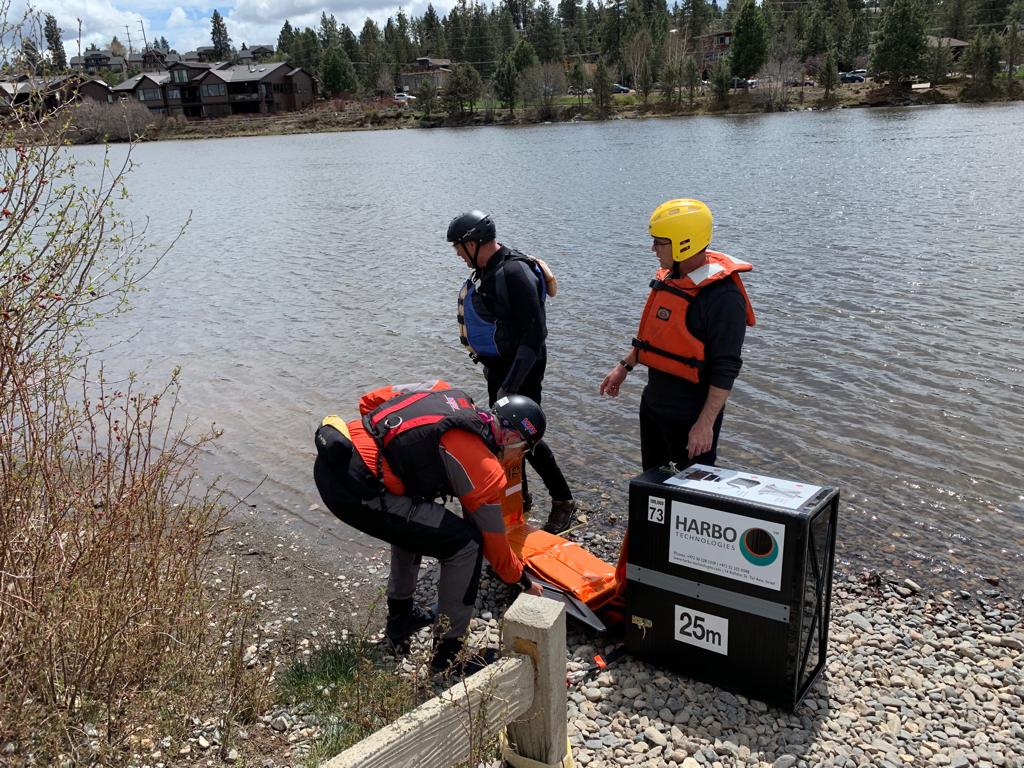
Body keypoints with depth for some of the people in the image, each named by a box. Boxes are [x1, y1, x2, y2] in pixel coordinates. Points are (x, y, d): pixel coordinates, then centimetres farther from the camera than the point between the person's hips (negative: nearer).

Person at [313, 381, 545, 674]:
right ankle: (448, 651, 14)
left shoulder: (451, 395, 15)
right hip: (356, 490, -9)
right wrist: (526, 583, 27)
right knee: (465, 543, 1)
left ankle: (401, 616, 43)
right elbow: (493, 543, 10)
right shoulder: (486, 471, -2)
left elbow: (370, 400, 19)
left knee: (413, 520, 31)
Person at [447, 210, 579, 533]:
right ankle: (519, 496, 33)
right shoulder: (486, 269, 6)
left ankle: (563, 501, 12)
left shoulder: (514, 272, -24)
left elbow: (534, 333, -26)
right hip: (498, 365, 10)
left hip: (520, 369, -9)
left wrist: (511, 384, -26)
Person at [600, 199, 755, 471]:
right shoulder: (669, 277, 3)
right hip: (653, 402, 8)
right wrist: (625, 366, 19)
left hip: (691, 415, -8)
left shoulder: (723, 296, -23)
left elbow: (726, 370, -24)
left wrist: (705, 424, -24)